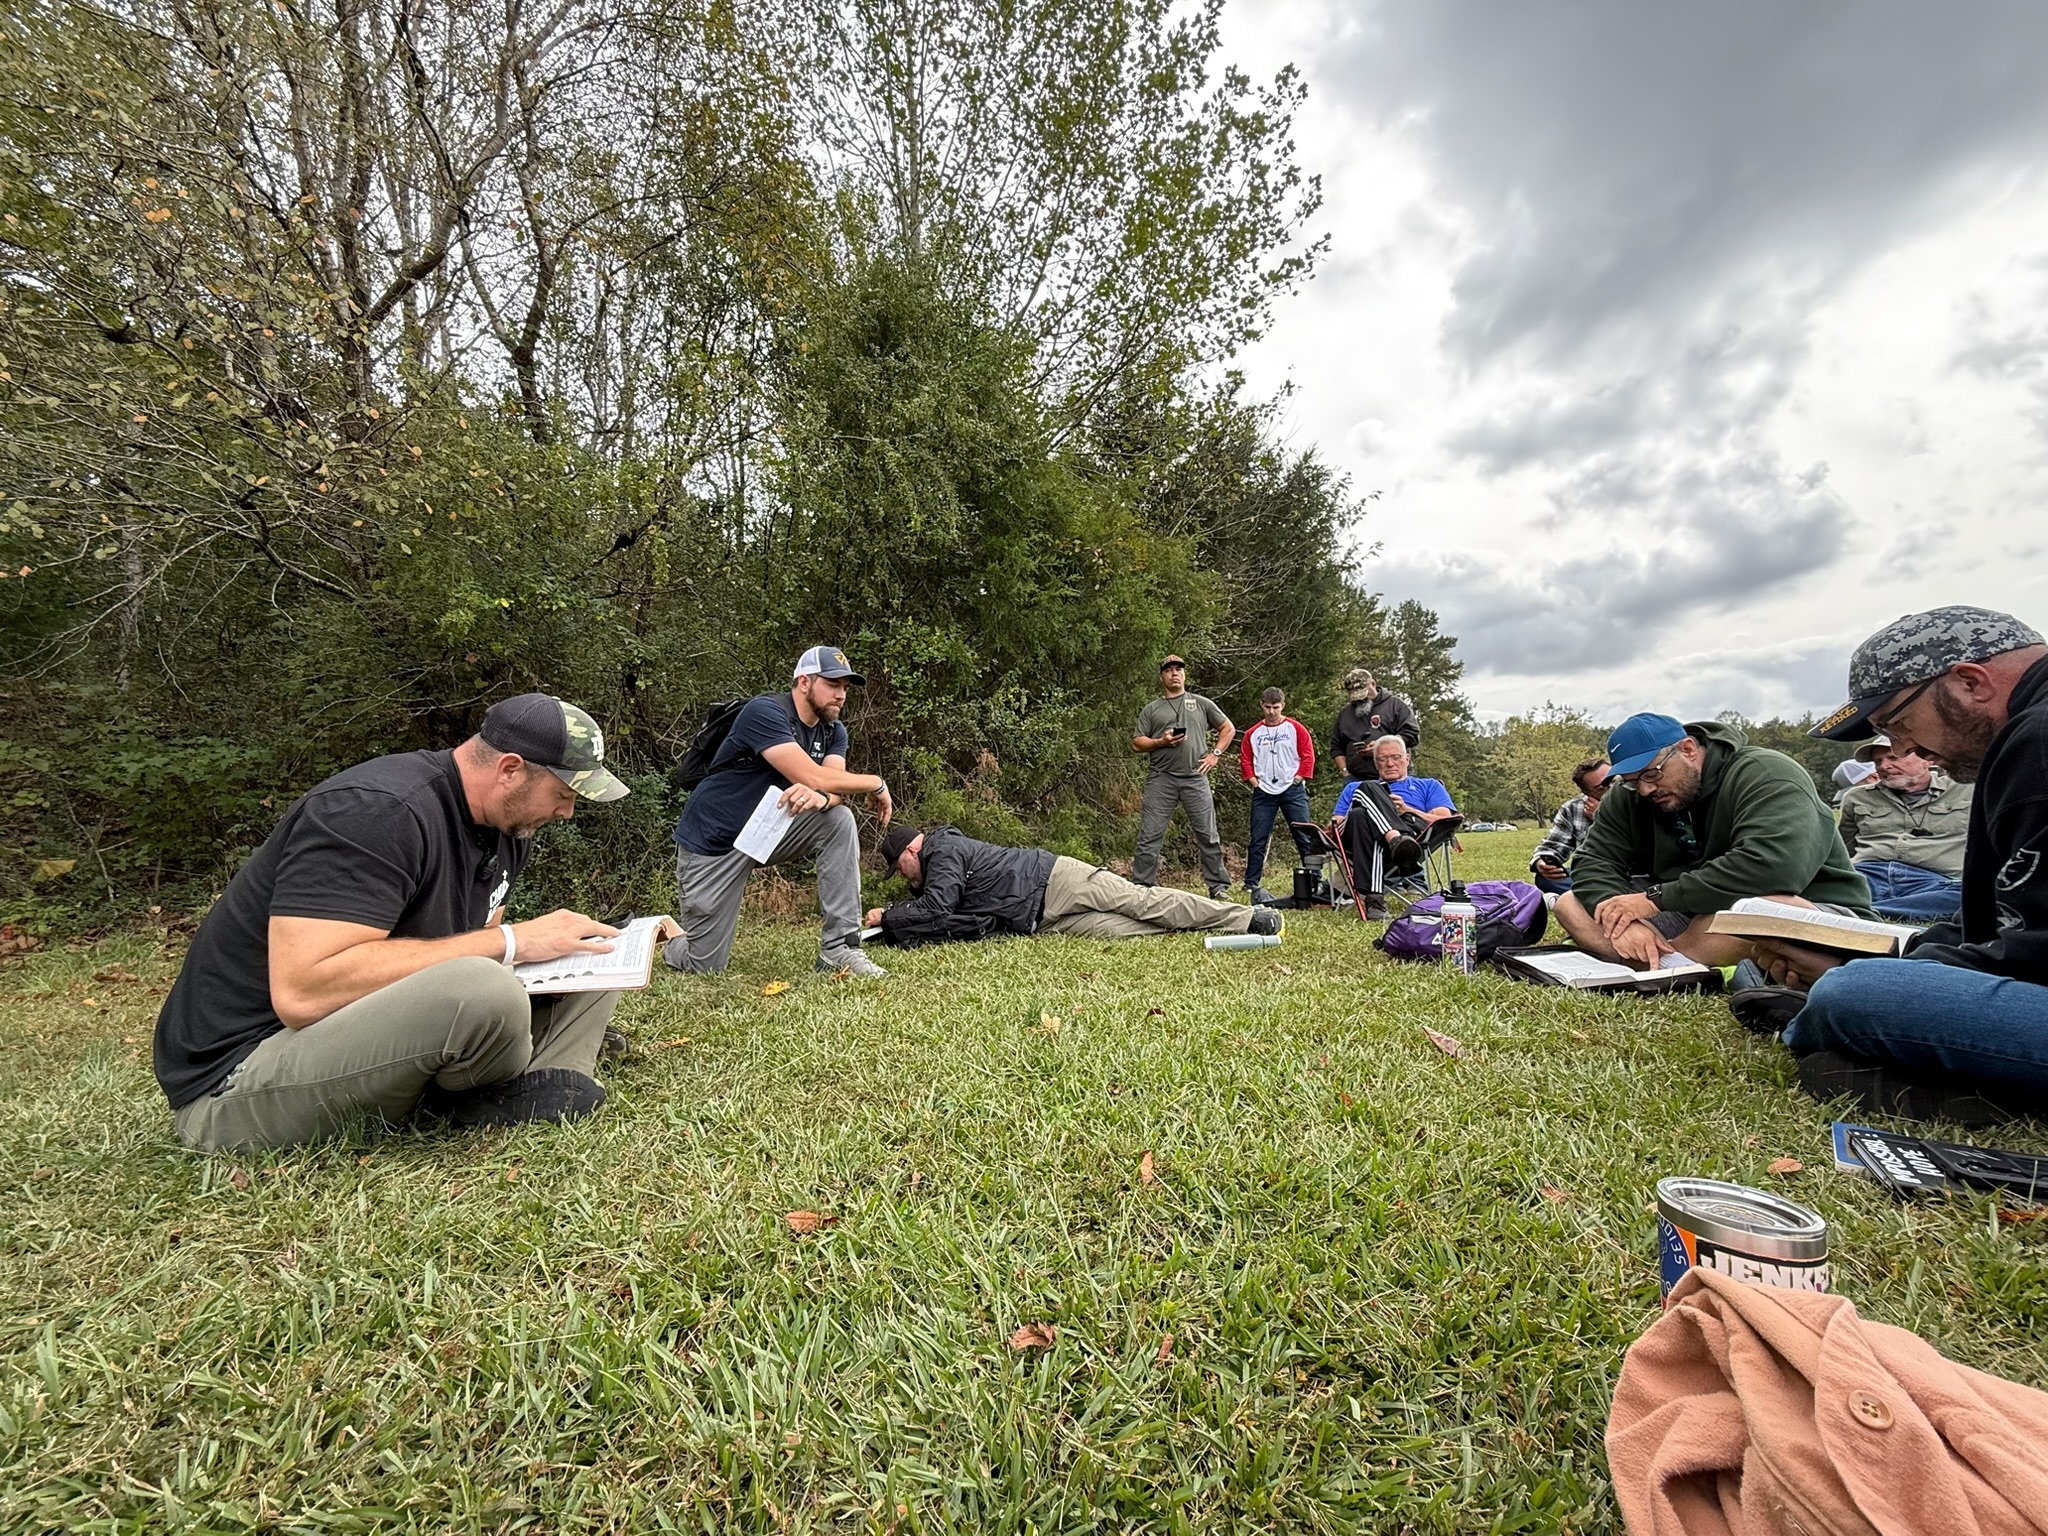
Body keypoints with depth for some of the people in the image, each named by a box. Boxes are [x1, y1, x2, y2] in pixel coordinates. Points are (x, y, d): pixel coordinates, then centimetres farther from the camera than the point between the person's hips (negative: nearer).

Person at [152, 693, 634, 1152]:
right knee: (482, 992, -35)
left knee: (585, 968, 4)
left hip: (377, 1033, 9)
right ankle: (499, 1097, -6)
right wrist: (508, 941, -29)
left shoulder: (508, 828, 3)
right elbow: (301, 993, -32)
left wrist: (552, 941, -9)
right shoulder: (374, 811, -25)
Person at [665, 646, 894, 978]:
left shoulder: (833, 731, 1)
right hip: (713, 840, -6)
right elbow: (814, 777, -32)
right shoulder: (766, 711, -22)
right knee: (705, 965, -4)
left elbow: (832, 787, -14)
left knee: (840, 820, -22)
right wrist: (876, 784, -20)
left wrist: (819, 799, -38)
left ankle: (839, 949, -17)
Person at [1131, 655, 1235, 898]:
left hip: (1195, 778, 0)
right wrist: (1161, 742, -8)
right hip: (1161, 778, 0)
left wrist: (1215, 754, 6)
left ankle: (1219, 887, 13)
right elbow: (1136, 743, 8)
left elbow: (1228, 728, 18)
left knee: (1208, 836, 3)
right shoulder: (1151, 709, 13)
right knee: (1149, 836, -3)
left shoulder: (1201, 703, 14)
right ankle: (1141, 887, 3)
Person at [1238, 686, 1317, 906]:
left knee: (1304, 837, -1)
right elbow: (1245, 759, 11)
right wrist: (1253, 780, 0)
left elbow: (1308, 756, 0)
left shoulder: (1296, 729, 2)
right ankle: (1251, 885, 9)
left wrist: (1298, 779, -6)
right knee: (1258, 839, 2)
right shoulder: (1253, 733, 8)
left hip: (1293, 791, -1)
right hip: (1264, 793, 2)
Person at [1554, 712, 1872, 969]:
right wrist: (1625, 919, -28)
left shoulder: (1765, 774, -19)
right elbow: (1593, 863, -7)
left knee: (1769, 907, -40)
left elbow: (1774, 865, -35)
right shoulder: (1628, 797, -1)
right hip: (1697, 919, 6)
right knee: (1571, 904, -10)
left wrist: (1656, 898, -30)